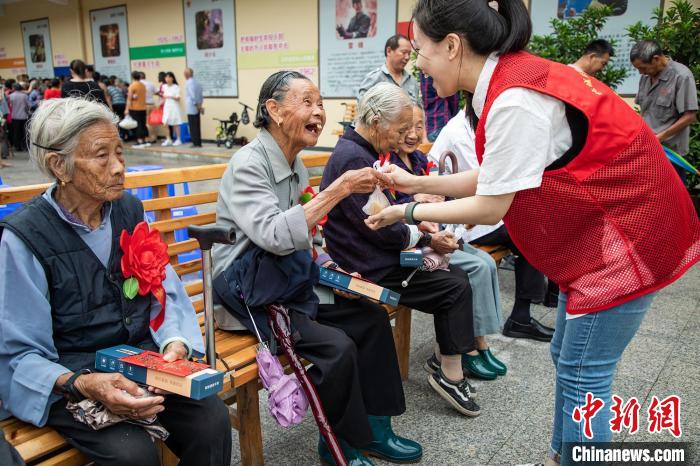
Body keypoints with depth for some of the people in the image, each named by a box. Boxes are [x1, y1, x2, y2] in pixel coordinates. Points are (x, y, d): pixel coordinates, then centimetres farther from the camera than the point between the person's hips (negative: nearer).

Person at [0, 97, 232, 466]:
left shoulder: (129, 210, 3)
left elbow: (165, 291, 4)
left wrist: (175, 342, -16)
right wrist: (81, 384, -29)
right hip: (67, 381, -4)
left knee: (212, 420, -17)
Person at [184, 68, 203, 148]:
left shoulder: (189, 83, -13)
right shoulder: (197, 83, 13)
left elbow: (193, 96, -19)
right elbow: (201, 96, 15)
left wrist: (198, 106, -12)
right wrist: (199, 105, 13)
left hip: (191, 108, -8)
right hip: (196, 108, 8)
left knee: (193, 127, -4)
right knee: (197, 126, 10)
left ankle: (196, 143, -3)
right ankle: (198, 143, 13)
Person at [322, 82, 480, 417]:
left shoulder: (360, 151, 13)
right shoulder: (353, 158, -20)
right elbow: (380, 228, -21)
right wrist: (428, 240, -9)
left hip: (378, 253, 10)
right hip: (369, 266, -10)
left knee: (454, 276, 7)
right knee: (456, 287, -9)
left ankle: (443, 357, 18)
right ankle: (449, 373, 4)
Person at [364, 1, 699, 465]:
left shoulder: (515, 99, -27)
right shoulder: (510, 78, 3)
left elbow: (491, 207, -20)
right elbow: (492, 179, 6)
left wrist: (409, 212, -9)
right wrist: (416, 182, 7)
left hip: (626, 228, -10)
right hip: (599, 226, 10)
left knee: (582, 374, 0)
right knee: (569, 359, 18)